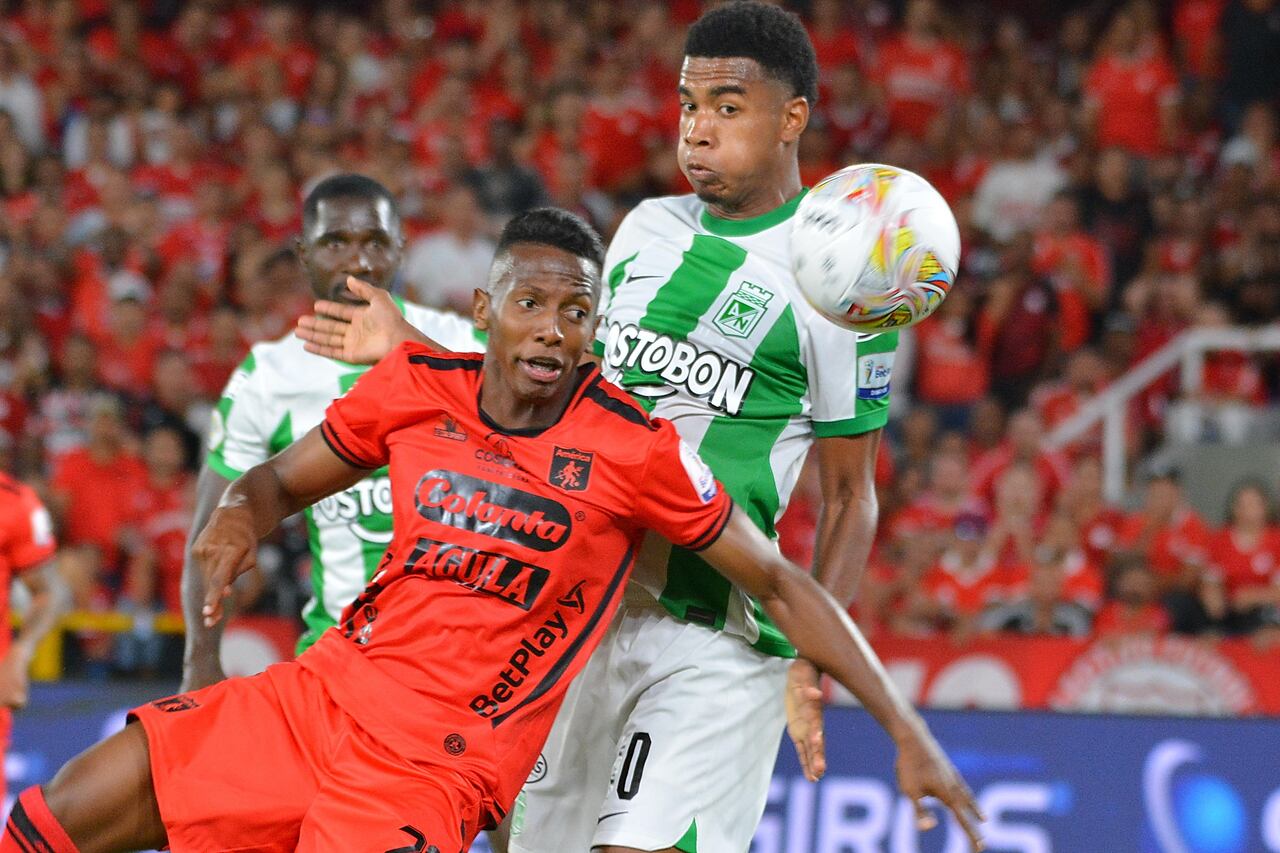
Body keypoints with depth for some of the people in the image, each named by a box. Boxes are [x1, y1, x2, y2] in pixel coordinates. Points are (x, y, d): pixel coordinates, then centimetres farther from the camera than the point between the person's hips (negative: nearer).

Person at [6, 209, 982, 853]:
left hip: (437, 763, -5)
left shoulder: (635, 451, -13)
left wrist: (905, 727, -8)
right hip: (325, 689, 5)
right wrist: (241, 513, -11)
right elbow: (284, 478, 13)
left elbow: (780, 583, -6)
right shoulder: (415, 387, 0)